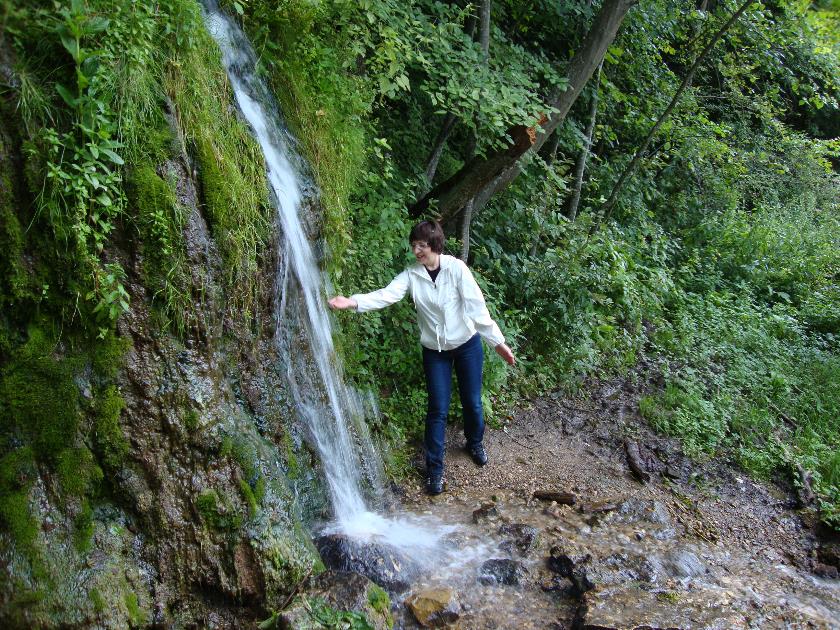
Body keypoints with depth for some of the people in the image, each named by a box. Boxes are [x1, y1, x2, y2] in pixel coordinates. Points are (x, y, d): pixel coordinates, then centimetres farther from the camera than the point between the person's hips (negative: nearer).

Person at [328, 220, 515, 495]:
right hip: (434, 351, 1)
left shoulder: (456, 268, -17)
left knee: (472, 402, 12)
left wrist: (497, 341, -22)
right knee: (438, 409, 1)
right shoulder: (411, 275, -10)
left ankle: (475, 443, 42)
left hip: (467, 345, -1)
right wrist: (352, 301, -41)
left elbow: (476, 306, -19)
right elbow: (387, 295, -24)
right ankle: (434, 468, 13)